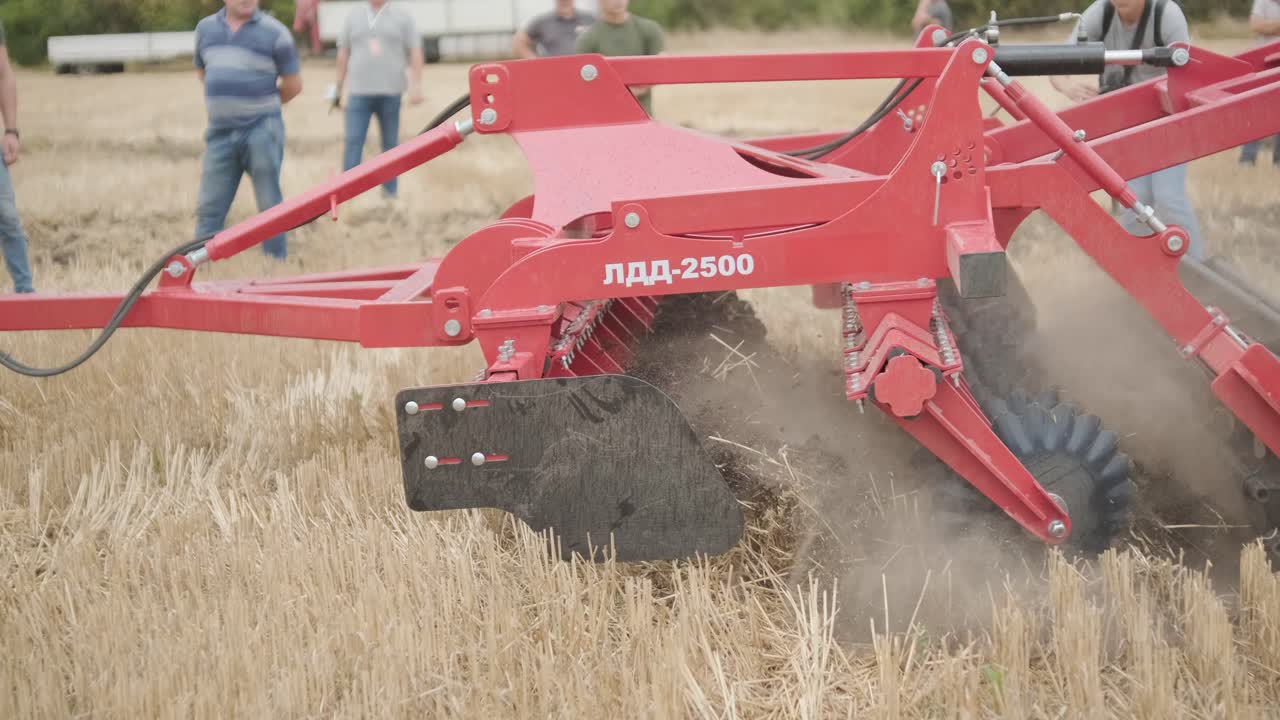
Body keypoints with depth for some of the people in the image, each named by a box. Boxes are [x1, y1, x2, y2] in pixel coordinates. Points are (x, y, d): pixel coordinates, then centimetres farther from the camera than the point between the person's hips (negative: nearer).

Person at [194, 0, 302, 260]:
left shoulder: (274, 32, -5)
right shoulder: (206, 28, 9)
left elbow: (293, 85, 0)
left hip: (261, 130, -4)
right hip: (220, 131, 4)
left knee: (269, 205, 3)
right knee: (209, 206, 6)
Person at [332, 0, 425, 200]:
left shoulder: (402, 16, 4)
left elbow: (415, 52, 0)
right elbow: (343, 52, 13)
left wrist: (416, 85, -9)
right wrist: (338, 86, 13)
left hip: (390, 92, -1)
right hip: (359, 92, 1)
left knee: (390, 143, 6)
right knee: (353, 142, -7)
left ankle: (389, 191, 15)